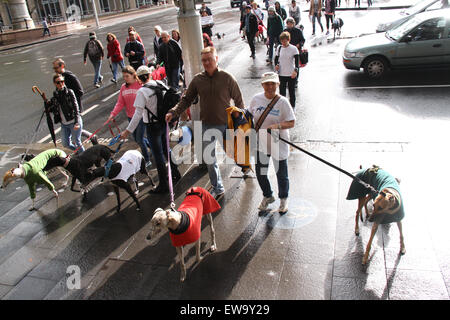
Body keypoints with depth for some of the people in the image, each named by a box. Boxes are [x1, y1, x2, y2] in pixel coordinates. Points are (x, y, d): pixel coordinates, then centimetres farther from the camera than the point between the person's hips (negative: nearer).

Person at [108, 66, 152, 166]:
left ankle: (147, 161, 13)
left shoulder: (141, 85, -12)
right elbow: (120, 103, 2)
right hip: (130, 117, 6)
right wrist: (113, 113, -11)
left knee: (139, 139, -4)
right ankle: (153, 147, 39)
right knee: (136, 139, 15)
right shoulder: (123, 87, 4)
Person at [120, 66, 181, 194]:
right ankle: (176, 175, 36)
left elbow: (138, 114, -23)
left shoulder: (142, 91, -19)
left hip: (153, 126, -6)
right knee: (166, 149, 23)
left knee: (158, 155, 3)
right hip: (164, 122, 6)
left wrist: (128, 131, -21)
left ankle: (163, 185, 13)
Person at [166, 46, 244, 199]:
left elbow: (238, 100, -2)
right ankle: (217, 188, 25)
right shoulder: (198, 79, -2)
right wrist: (173, 112, -10)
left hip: (226, 124, -2)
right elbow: (186, 99, 3)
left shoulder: (227, 78, -9)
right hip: (206, 125, 3)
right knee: (209, 159, 8)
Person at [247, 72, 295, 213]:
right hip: (261, 143, 3)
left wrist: (277, 126, -27)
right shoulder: (256, 99, -2)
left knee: (281, 174, 10)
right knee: (260, 173, 13)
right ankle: (267, 196, 41)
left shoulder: (282, 102, -13)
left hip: (278, 144, -3)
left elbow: (291, 123, -11)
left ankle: (283, 199, 37)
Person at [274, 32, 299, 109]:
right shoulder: (279, 48, 3)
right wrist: (276, 64, -5)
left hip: (291, 74, -3)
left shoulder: (293, 48, -9)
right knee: (282, 91, 6)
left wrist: (295, 70, -30)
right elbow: (276, 58, 15)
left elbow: (297, 60, -15)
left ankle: (292, 106, 22)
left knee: (292, 91, 8)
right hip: (281, 74, 3)